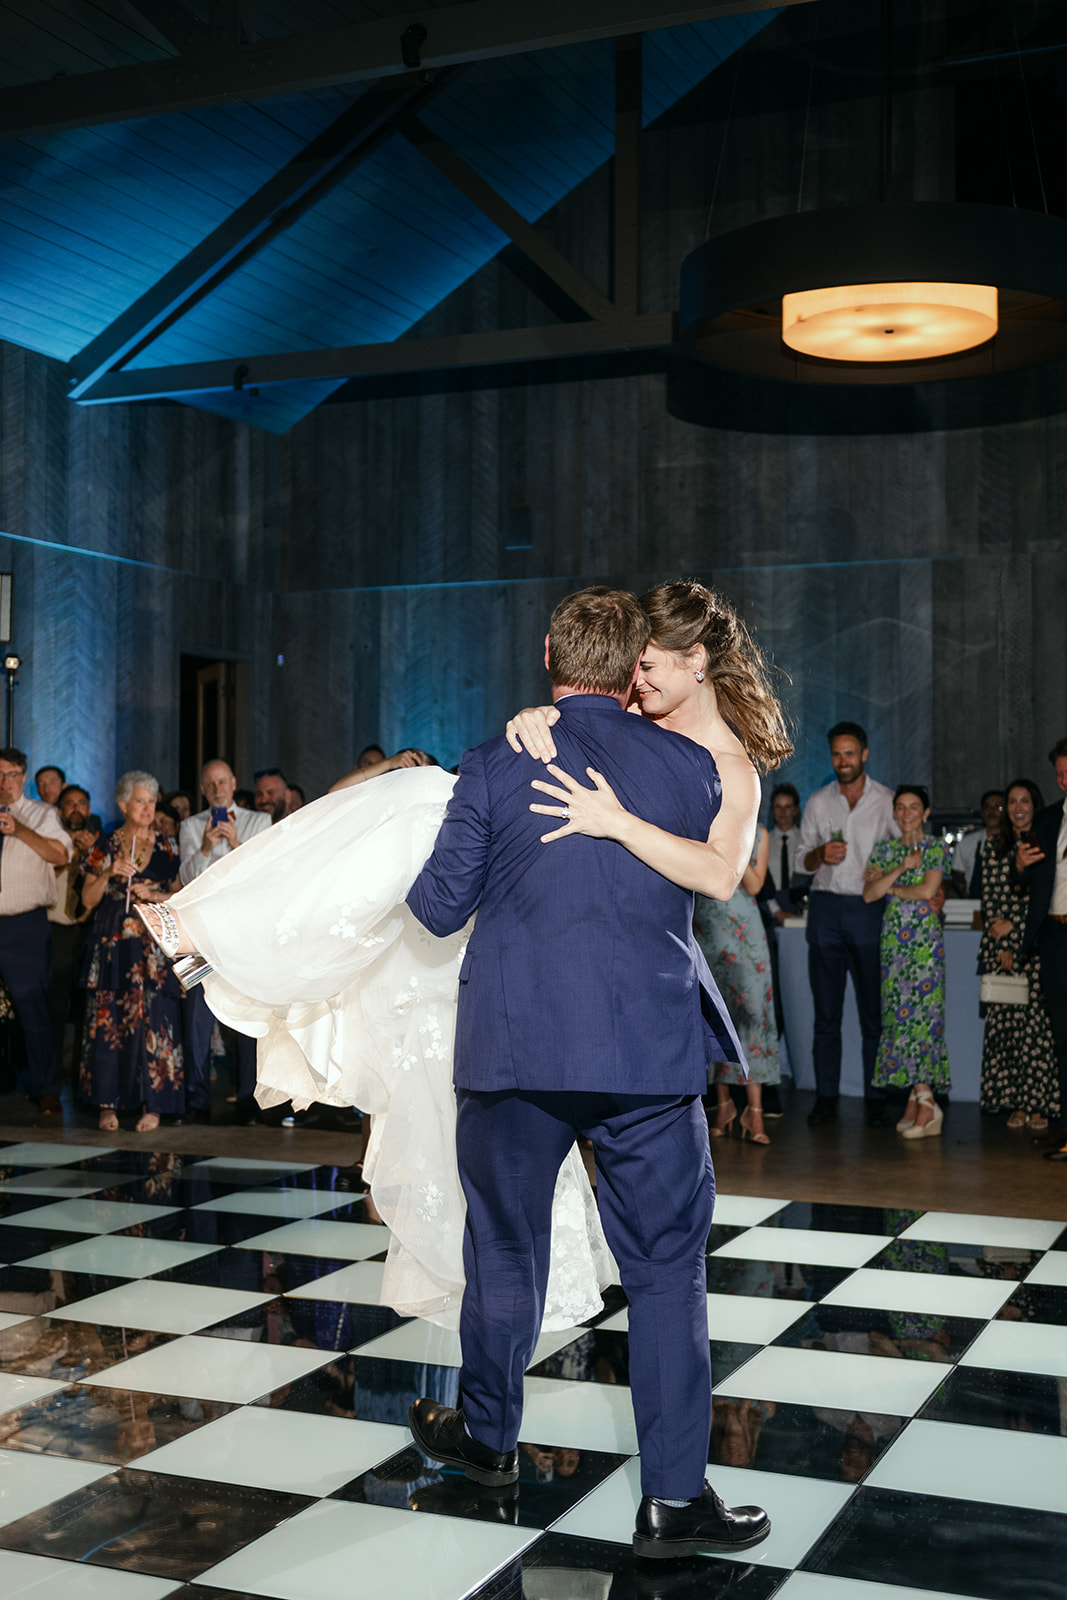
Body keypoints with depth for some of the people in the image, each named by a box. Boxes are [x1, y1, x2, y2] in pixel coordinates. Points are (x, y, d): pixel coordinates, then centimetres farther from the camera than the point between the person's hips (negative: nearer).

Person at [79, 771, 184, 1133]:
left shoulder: (165, 847, 8)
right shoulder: (105, 845, 7)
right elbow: (88, 899, 4)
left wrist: (154, 895, -7)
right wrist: (108, 874, -12)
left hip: (154, 946, 0)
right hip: (112, 944, 0)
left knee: (153, 1020, -6)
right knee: (108, 1018, -4)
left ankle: (152, 1105, 0)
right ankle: (109, 1105, 3)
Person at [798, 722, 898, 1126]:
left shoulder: (887, 802, 4)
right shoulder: (817, 803, 11)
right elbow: (804, 860, 13)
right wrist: (821, 854, -8)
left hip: (869, 909, -2)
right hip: (825, 907, 2)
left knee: (873, 1010, -1)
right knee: (826, 1009, 4)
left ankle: (875, 1098, 6)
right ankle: (826, 1096, 10)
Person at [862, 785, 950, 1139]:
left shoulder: (935, 847, 1)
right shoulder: (885, 849, 13)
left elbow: (927, 891, -12)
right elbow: (869, 894, 2)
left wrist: (888, 886, -1)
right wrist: (902, 867, -8)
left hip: (925, 937, -5)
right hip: (893, 938, 5)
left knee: (917, 1013, -11)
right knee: (899, 1014, 1)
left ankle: (925, 1100, -11)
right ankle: (916, 1096, 4)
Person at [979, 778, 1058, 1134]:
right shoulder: (994, 850, 11)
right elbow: (989, 901, 6)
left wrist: (1014, 929, -8)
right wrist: (1002, 949, -4)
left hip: (1037, 948, -2)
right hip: (1001, 948, 2)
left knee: (1038, 1024, -6)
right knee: (1004, 1022, -1)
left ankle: (1037, 1105, 0)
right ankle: (1015, 1104, 6)